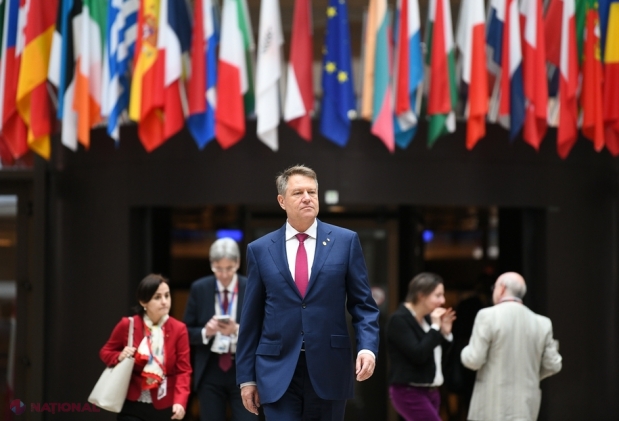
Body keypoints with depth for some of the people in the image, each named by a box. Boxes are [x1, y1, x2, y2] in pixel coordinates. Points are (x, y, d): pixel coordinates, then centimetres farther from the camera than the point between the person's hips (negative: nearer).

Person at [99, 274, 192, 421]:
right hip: (132, 405, 0)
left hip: (165, 407, 1)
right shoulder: (127, 325, -4)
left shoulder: (179, 329, -5)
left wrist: (180, 402, -26)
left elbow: (183, 370, -9)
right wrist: (120, 357, -14)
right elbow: (105, 352, 10)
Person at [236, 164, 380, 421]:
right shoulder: (260, 249, 6)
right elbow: (251, 318, 7)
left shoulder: (345, 241, 4)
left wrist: (368, 346, -13)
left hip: (329, 369, 0)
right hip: (278, 370, 0)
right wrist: (246, 376, 5)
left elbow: (363, 304, 5)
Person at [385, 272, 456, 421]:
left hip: (430, 392, 9)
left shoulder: (427, 318, 10)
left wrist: (445, 332, 1)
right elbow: (418, 355, -22)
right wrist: (435, 327, -17)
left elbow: (437, 354, 17)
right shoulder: (399, 320, -14)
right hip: (409, 393, -9)